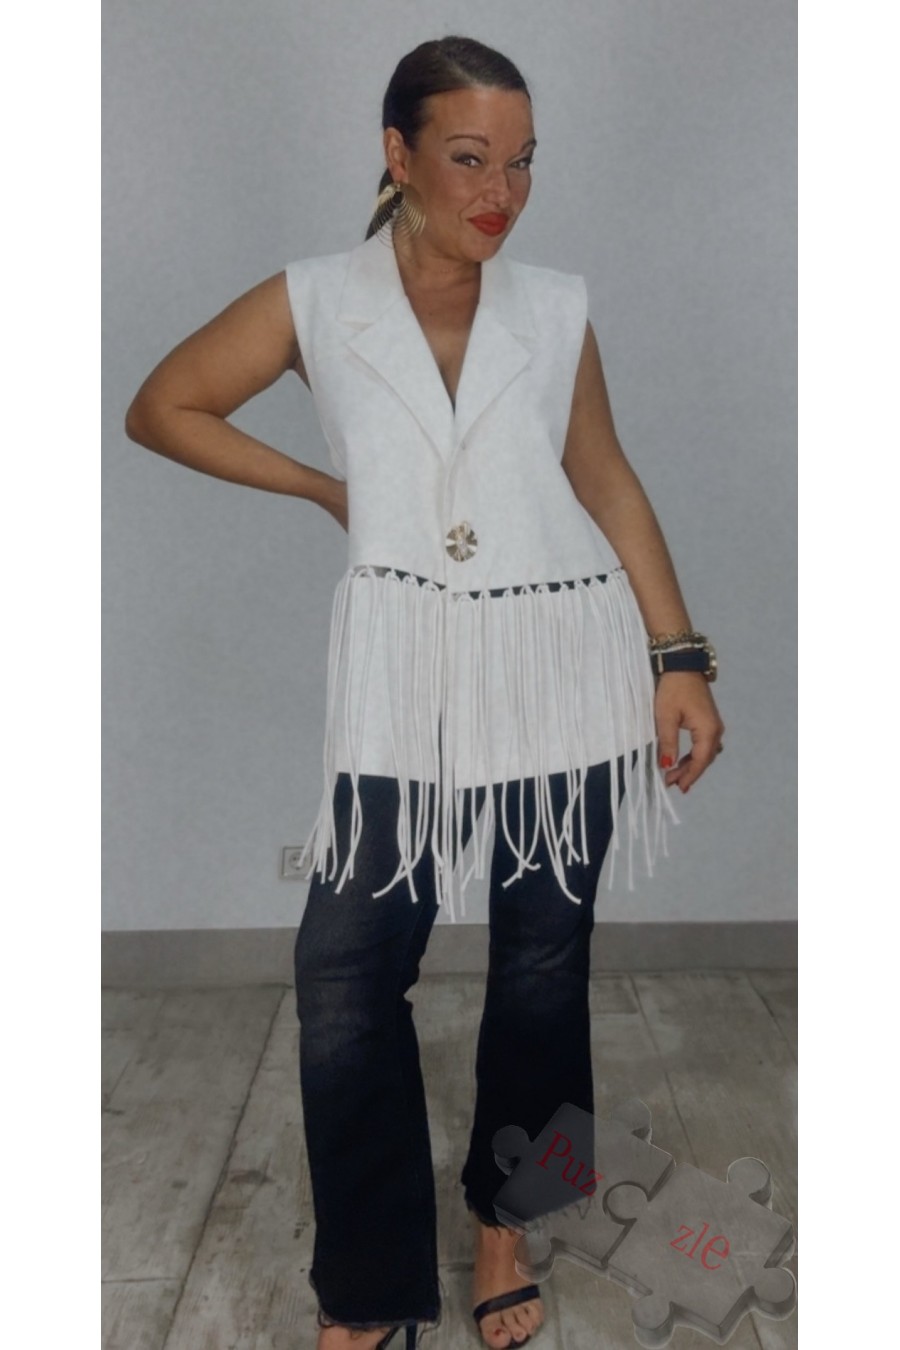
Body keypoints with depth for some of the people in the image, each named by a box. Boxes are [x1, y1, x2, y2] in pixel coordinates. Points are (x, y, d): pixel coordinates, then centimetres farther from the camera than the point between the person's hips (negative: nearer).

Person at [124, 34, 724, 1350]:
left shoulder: (555, 308, 8)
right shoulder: (316, 300, 4)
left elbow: (610, 485, 9)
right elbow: (161, 407, 11)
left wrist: (680, 659, 3)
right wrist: (323, 486, 5)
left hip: (568, 664, 2)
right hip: (407, 675, -1)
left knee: (543, 965, 10)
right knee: (346, 975, -3)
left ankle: (505, 1217, 35)